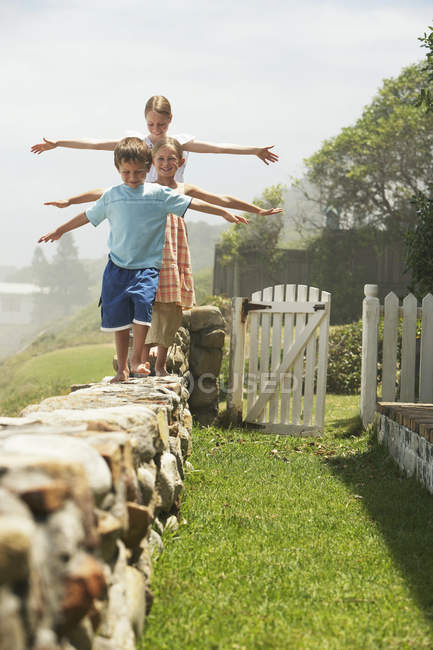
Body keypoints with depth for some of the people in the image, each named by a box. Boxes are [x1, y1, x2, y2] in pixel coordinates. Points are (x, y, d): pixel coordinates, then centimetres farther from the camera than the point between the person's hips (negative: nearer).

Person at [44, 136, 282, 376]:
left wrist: (260, 211, 21)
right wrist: (69, 201, -2)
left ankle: (160, 364, 17)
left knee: (171, 311, 3)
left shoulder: (185, 190, 13)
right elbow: (103, 194, 4)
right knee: (148, 305, -9)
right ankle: (143, 363, -2)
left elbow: (223, 200, 17)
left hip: (175, 257, 3)